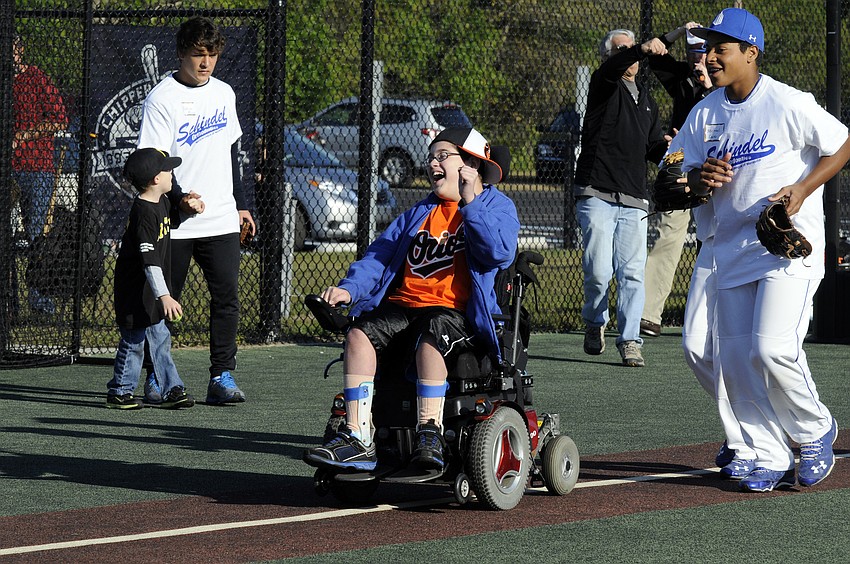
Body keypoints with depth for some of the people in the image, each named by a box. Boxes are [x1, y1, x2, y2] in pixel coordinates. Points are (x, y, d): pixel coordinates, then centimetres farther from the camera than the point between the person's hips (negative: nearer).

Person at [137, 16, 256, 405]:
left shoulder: (224, 93, 11)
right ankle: (156, 377, 14)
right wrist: (179, 197, -26)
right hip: (175, 224, -4)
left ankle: (222, 376, -3)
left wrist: (240, 203, 20)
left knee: (226, 296, -5)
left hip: (221, 220, 4)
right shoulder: (162, 98, -7)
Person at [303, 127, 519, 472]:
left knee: (430, 338, -38)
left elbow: (500, 252, -14)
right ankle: (358, 439, -26)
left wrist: (470, 204, -20)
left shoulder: (496, 206, 7)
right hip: (403, 304, 6)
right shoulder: (422, 212, 26)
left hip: (456, 311, -6)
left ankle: (430, 434, -38)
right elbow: (381, 253, 17)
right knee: (359, 334, -22)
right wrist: (349, 288, 0)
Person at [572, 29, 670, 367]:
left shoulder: (646, 103, 23)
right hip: (597, 196, -5)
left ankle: (630, 341, 2)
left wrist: (666, 147, 3)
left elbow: (653, 151, 27)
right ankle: (594, 322, 17)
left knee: (632, 273, -4)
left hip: (633, 202, 5)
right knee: (599, 272, -9)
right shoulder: (604, 86, 3)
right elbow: (614, 68, -21)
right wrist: (643, 50, -41)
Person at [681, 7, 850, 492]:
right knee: (736, 359, 3)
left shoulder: (790, 105, -11)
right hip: (732, 249, 7)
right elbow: (689, 174, 16)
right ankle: (772, 460, 12)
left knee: (773, 349, -18)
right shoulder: (704, 115, 7)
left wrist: (802, 190, -16)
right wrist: (701, 179, -9)